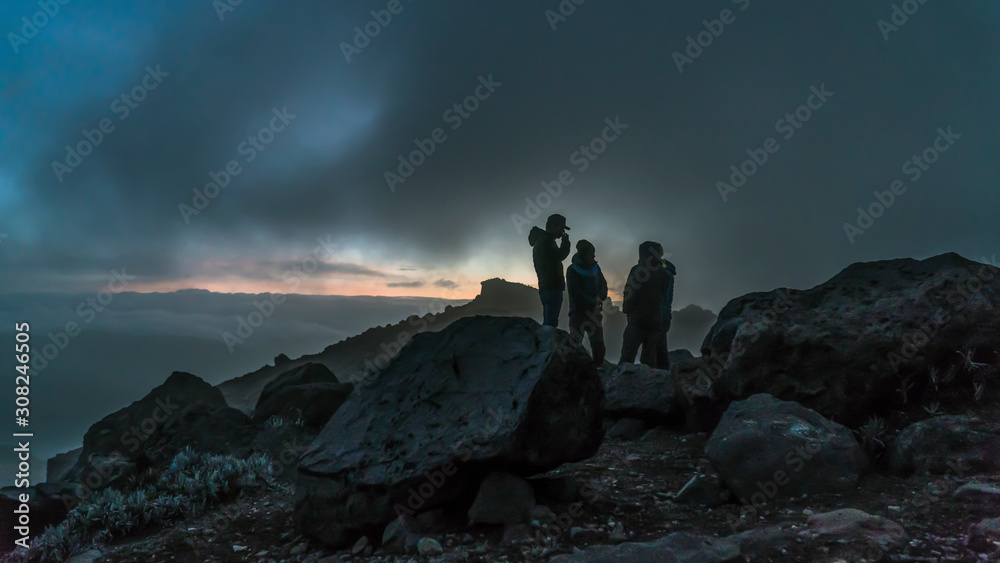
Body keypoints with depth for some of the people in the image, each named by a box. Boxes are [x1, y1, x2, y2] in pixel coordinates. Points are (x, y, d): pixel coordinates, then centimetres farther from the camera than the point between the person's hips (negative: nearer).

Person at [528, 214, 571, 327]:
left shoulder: (541, 240, 23)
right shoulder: (546, 240, -10)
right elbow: (559, 256, -19)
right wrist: (565, 242, -6)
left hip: (546, 287, 11)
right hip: (552, 288, -11)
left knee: (548, 323, 13)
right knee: (551, 323, -14)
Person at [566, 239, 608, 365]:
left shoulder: (595, 268, 11)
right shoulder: (573, 270, -8)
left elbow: (603, 285, 11)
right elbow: (575, 293, -13)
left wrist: (600, 297, -10)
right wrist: (593, 303, -14)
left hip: (594, 312, 5)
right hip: (578, 312, -5)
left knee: (598, 344, 3)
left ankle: (598, 366, 11)